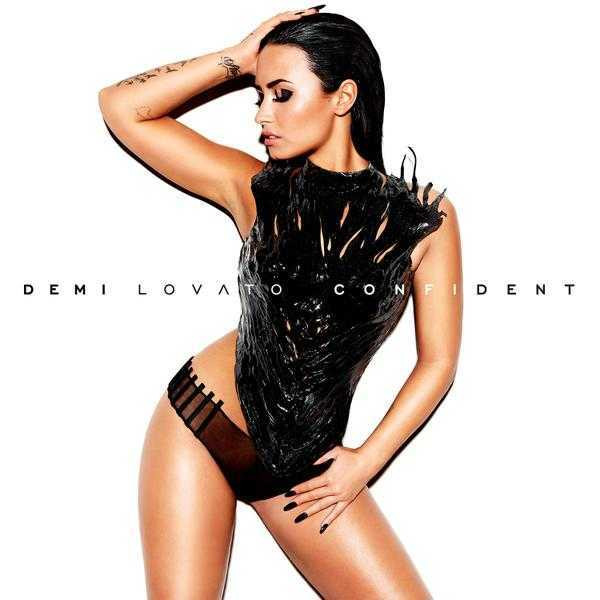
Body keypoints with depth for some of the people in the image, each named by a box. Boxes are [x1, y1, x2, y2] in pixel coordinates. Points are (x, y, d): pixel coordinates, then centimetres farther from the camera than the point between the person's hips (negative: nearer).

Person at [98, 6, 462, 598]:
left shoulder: (426, 217, -4)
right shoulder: (256, 187, -1)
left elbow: (437, 360, 0)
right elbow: (121, 107, -1)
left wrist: (366, 460, -3)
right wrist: (239, 58, -3)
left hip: (305, 465, 1)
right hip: (199, 424, 0)